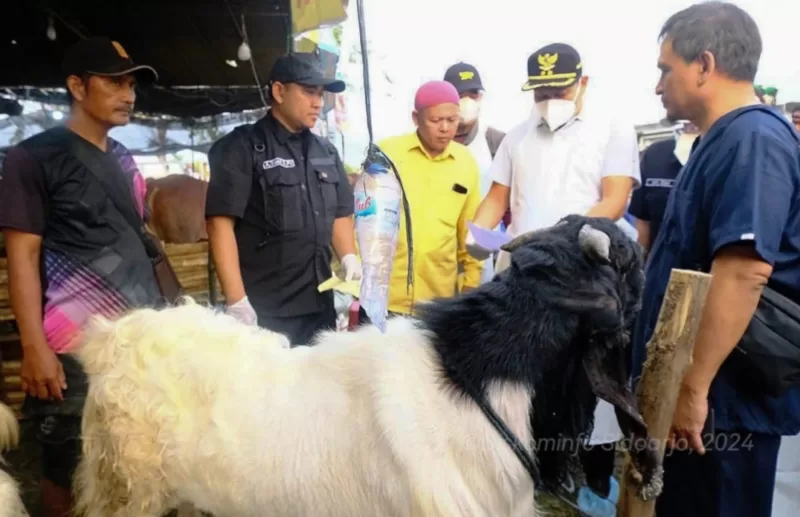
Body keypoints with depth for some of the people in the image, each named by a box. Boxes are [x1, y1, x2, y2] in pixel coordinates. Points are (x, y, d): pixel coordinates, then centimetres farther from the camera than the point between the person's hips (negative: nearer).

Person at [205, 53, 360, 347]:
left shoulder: (326, 152, 13)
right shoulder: (242, 148, -5)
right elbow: (220, 222, -11)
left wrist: (349, 259, 2)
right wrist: (237, 301, -17)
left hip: (320, 306, 6)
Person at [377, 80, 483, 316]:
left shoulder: (467, 162, 4)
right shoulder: (386, 153, -5)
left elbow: (470, 231, 11)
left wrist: (472, 282, 12)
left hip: (440, 296, 3)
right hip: (384, 294, -2)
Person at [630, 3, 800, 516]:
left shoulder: (752, 139, -18)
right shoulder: (723, 141, 13)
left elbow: (745, 271, -29)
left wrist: (693, 386, -26)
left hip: (724, 398, -9)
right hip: (695, 389, 9)